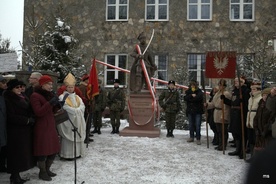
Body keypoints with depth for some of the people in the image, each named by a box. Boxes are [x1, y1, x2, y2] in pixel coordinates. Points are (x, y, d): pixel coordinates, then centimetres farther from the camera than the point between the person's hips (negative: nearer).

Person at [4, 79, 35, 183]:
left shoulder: (22, 98, 13)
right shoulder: (7, 100, -10)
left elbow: (30, 111, 16)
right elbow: (11, 116, -16)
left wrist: (31, 119, -4)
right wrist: (27, 120, -14)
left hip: (25, 130, 7)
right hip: (15, 131, -7)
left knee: (24, 154, 8)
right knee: (16, 154, -1)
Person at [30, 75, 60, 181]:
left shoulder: (50, 94, 13)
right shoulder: (35, 96, -10)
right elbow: (38, 112, -19)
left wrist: (57, 105, -4)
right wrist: (50, 103, -26)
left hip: (51, 125, 8)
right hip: (41, 126, -8)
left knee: (54, 149, 12)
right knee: (43, 149, -1)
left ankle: (47, 169, 29)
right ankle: (42, 172, 15)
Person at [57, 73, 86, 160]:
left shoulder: (77, 97, 15)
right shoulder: (62, 97, -3)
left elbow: (82, 106, 4)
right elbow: (65, 107, -16)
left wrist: (75, 110, -14)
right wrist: (76, 110, -12)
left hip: (78, 121, 6)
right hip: (67, 121, -6)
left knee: (78, 136, 8)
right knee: (68, 137, -5)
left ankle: (77, 152, 18)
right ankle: (67, 154, 2)